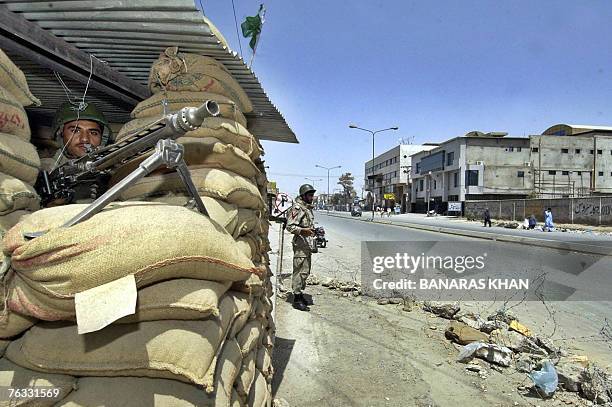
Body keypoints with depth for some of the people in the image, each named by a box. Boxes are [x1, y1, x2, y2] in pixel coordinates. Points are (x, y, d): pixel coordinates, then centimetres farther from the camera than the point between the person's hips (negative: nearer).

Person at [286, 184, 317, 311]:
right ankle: (297, 299, -2)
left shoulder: (308, 208, 18)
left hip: (308, 244, 10)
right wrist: (303, 230, -29)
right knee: (300, 271, -7)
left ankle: (300, 293, 25)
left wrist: (314, 230, 15)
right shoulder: (297, 208, -11)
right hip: (300, 244, -9)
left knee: (305, 271, 14)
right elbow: (290, 226, -18)